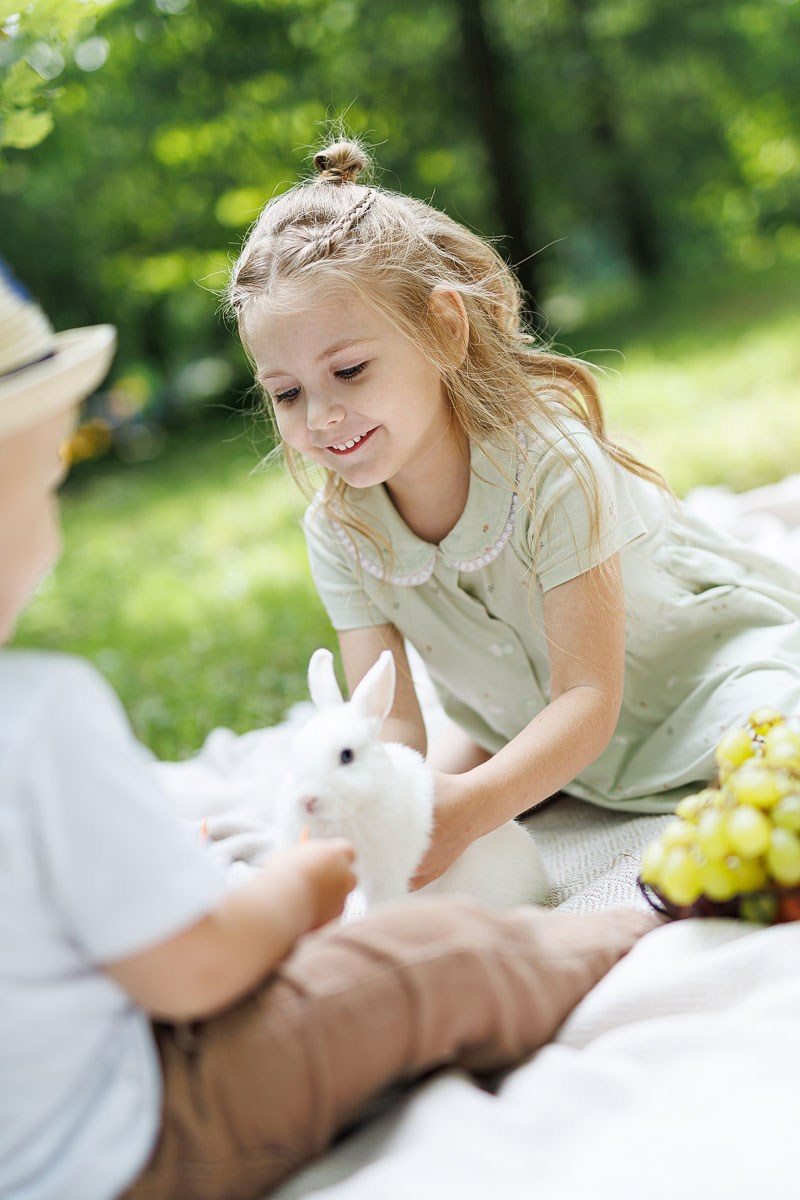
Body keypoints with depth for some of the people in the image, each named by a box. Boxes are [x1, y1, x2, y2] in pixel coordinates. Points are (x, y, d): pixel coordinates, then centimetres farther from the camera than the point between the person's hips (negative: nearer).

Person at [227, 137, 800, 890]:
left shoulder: (552, 465, -31)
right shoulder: (338, 532, -15)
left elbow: (588, 699, -32)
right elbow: (392, 725, -18)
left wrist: (470, 806, -49)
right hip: (534, 732, 8)